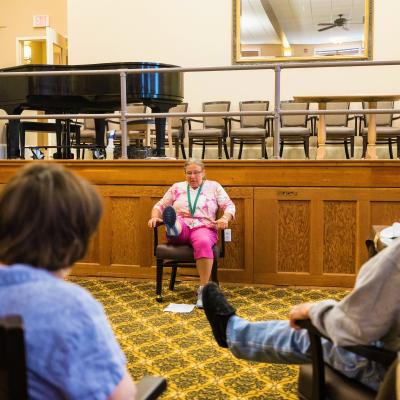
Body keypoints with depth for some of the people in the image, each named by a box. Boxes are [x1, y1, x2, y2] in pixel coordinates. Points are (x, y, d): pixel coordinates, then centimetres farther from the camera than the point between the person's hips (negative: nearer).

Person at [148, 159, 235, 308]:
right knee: (170, 214, -33)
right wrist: (154, 217, -7)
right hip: (181, 227, 2)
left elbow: (229, 206, 8)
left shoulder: (214, 186, 15)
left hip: (203, 227, -1)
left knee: (203, 243, -38)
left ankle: (203, 289, -34)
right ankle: (172, 229, -71)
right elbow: (160, 206, 17)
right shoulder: (177, 187, 19)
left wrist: (225, 218, -15)